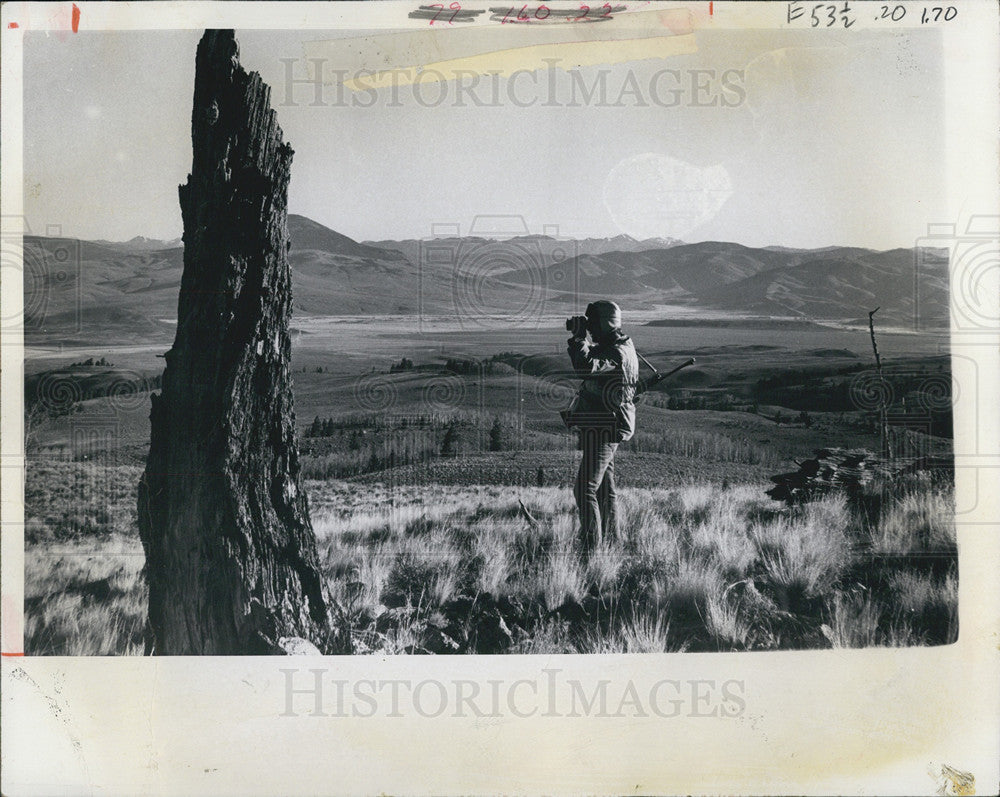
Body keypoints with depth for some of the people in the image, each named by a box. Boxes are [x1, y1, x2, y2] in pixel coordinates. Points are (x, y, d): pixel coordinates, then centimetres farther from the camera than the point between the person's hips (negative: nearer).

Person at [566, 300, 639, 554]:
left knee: (585, 489, -11)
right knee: (605, 489, 17)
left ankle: (590, 547, -12)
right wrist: (579, 338, 6)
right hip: (606, 429, 11)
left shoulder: (617, 353, -19)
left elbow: (586, 366, -35)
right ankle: (611, 542, 26)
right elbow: (589, 361, 23)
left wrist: (580, 337, -22)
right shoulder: (615, 347, 12)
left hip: (602, 430, -11)